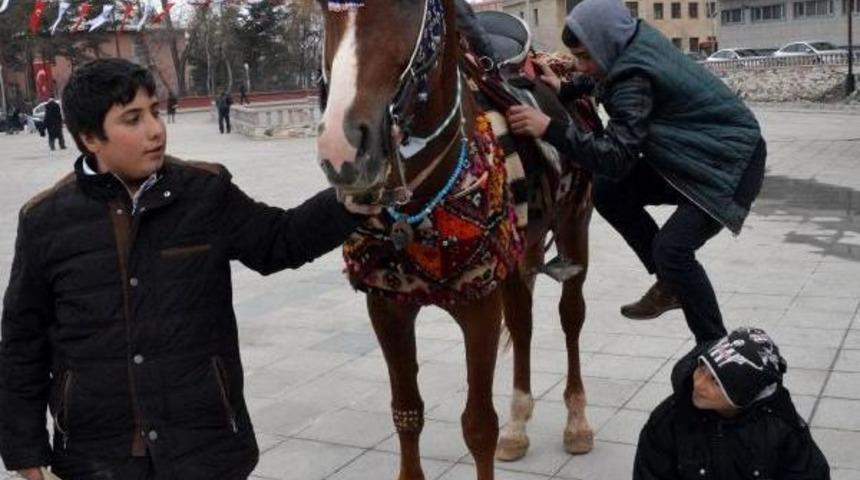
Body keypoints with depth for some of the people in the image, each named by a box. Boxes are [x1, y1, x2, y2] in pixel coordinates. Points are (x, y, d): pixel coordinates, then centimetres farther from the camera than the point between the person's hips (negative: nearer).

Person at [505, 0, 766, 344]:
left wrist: (550, 128, -39)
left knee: (671, 247, -21)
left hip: (732, 164, -9)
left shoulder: (636, 79, -29)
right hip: (691, 156, 9)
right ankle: (671, 283, 13)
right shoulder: (636, 41, -5)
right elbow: (605, 77, 20)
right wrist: (565, 90, 7)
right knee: (608, 193, 0)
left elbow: (616, 158, -33)